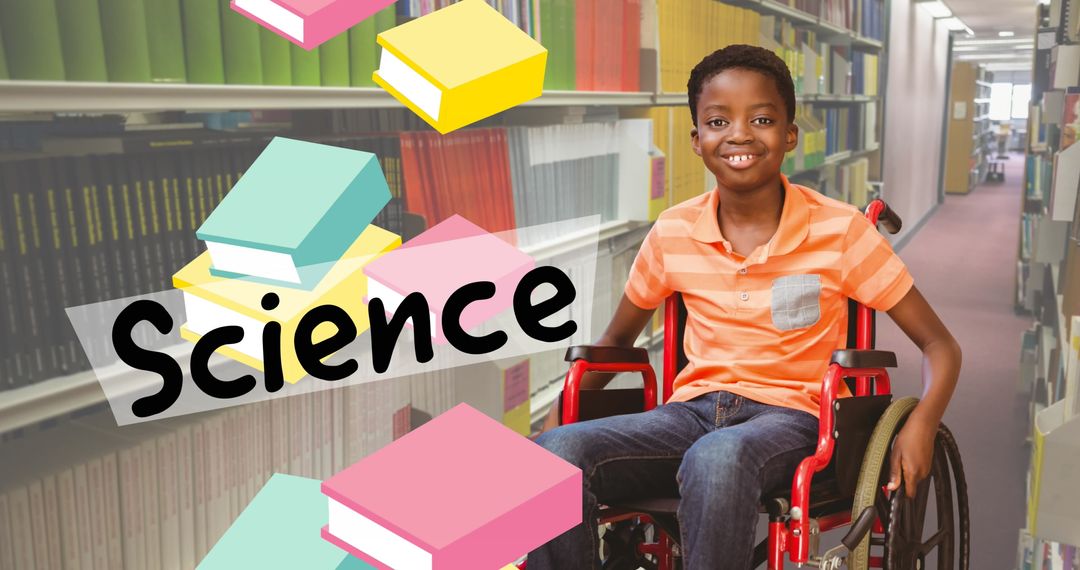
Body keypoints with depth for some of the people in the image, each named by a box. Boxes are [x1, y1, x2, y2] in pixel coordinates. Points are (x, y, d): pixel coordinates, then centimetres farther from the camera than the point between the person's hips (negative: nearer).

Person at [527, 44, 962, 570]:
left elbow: (939, 344, 0)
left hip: (790, 414, -2)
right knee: (556, 453, -26)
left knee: (717, 458, -39)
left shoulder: (839, 230, -6)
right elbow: (617, 339, 16)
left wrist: (920, 425, -20)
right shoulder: (673, 233, 2)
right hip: (692, 410, 3)